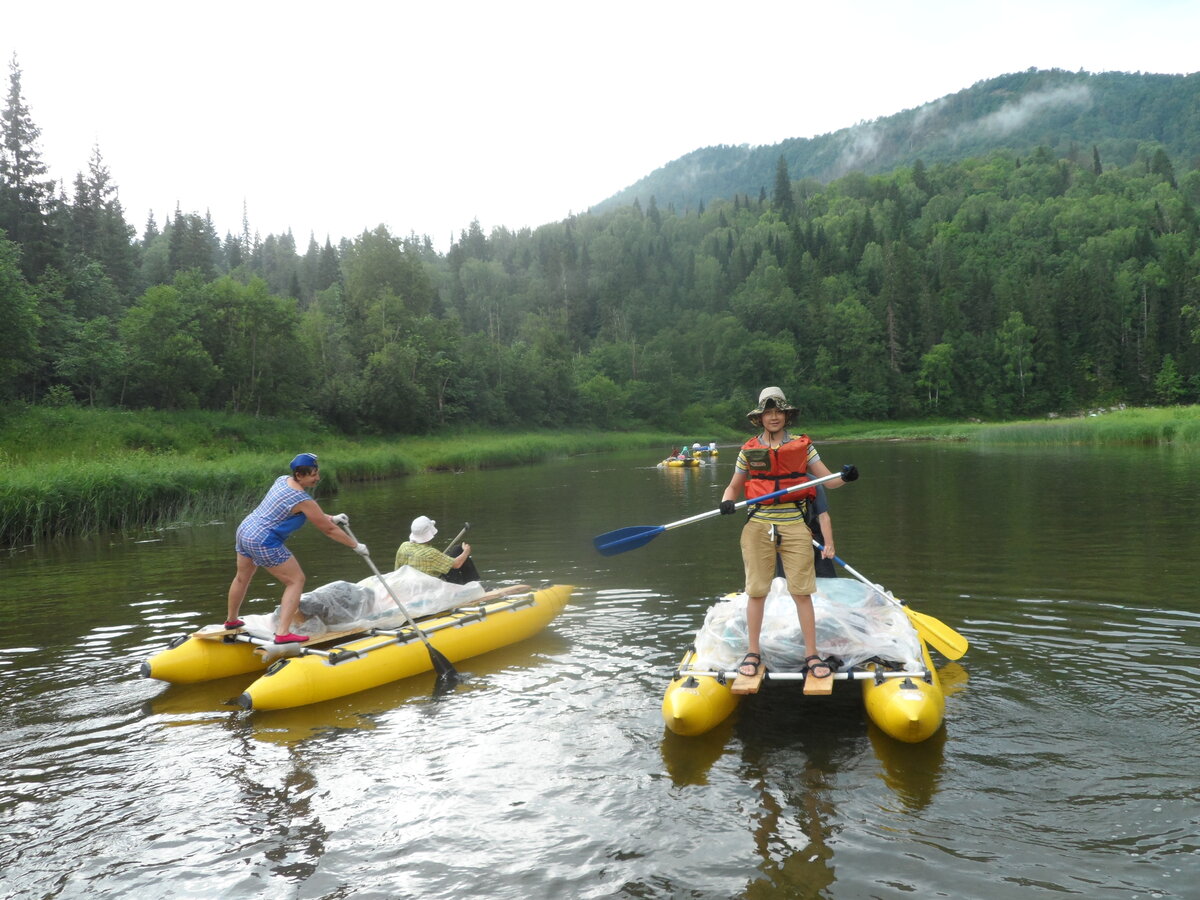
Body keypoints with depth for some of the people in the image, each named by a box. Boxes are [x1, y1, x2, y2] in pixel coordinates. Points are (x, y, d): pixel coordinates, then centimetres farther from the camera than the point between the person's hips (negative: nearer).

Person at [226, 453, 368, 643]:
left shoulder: (282, 479, 4)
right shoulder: (303, 500, -20)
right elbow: (329, 530, -12)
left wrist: (331, 518, 17)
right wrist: (356, 546, -1)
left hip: (245, 530, 9)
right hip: (264, 542, -9)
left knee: (242, 577, 28)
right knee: (296, 580, -2)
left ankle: (231, 620, 50)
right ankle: (282, 633, -9)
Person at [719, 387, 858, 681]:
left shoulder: (802, 446, 6)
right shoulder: (748, 450, 6)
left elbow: (828, 479, 3)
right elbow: (734, 486, 14)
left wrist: (845, 477, -18)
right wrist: (727, 502, -7)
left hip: (795, 526, -1)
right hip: (759, 526, 1)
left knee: (802, 591, -1)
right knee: (756, 591, 6)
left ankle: (811, 655, 8)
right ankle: (753, 653, 17)